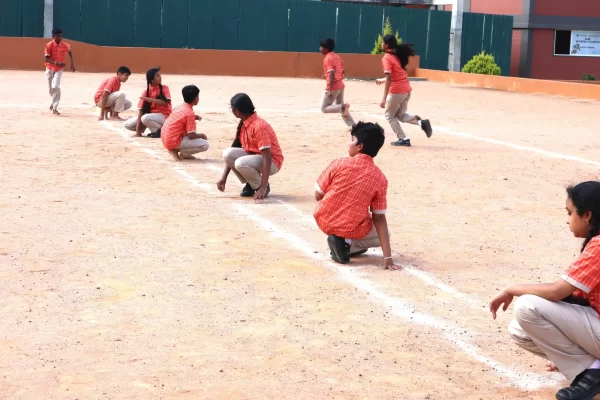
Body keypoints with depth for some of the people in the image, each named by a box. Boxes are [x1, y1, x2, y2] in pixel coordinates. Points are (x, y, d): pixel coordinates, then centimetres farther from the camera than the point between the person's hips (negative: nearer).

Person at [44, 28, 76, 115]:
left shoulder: (65, 46, -8)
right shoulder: (49, 45, -15)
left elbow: (69, 52, 15)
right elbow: (46, 58, -18)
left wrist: (72, 63, 14)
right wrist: (55, 63, -33)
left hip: (59, 69, 0)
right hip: (50, 68, 1)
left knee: (56, 87, -19)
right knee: (51, 88, 13)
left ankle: (54, 108, -14)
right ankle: (54, 103, 42)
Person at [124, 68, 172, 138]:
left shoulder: (164, 88, -5)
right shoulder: (146, 92, -1)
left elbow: (165, 102, -22)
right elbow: (141, 110, -6)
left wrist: (149, 99, -26)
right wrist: (138, 128, -15)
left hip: (164, 116, -5)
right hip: (151, 115, 5)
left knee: (145, 118, -35)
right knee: (128, 125, -5)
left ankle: (161, 131, -11)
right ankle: (154, 130, 3)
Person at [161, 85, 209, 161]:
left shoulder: (179, 107, 9)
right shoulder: (190, 113, -14)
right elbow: (191, 135, -15)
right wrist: (202, 135, 4)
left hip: (165, 139, 9)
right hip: (174, 142, -8)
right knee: (205, 145, -8)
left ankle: (183, 154, 12)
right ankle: (176, 150, -4)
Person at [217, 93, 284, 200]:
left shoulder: (259, 126, -26)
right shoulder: (242, 125, 1)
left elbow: (267, 158, -30)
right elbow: (233, 153, 7)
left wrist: (263, 188, -36)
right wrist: (223, 178, 2)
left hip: (272, 163, -8)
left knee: (241, 163, -33)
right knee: (227, 154, -14)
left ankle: (259, 187, -6)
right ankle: (250, 185, 1)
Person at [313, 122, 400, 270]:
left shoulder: (339, 164, -11)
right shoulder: (380, 178, -7)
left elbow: (318, 195, -3)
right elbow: (379, 218, -7)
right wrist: (387, 257, -4)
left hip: (324, 222, 2)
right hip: (351, 230, -2)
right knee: (383, 233, 25)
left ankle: (341, 241, 17)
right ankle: (346, 244, -1)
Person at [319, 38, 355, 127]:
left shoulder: (327, 59, -15)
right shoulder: (337, 57, 12)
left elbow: (332, 74, -24)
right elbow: (342, 71, 18)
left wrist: (329, 90, -26)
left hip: (333, 87, -9)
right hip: (340, 85, 9)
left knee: (324, 108, 3)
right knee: (340, 106, 19)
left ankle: (343, 107, -18)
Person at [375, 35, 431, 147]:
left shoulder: (386, 58, -12)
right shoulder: (398, 55, 13)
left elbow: (389, 79, -21)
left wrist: (384, 98, -23)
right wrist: (382, 80, 35)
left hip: (396, 91, -8)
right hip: (407, 89, 8)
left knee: (389, 116, 11)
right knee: (400, 115, 20)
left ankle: (403, 139, 6)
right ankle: (421, 122, -3)